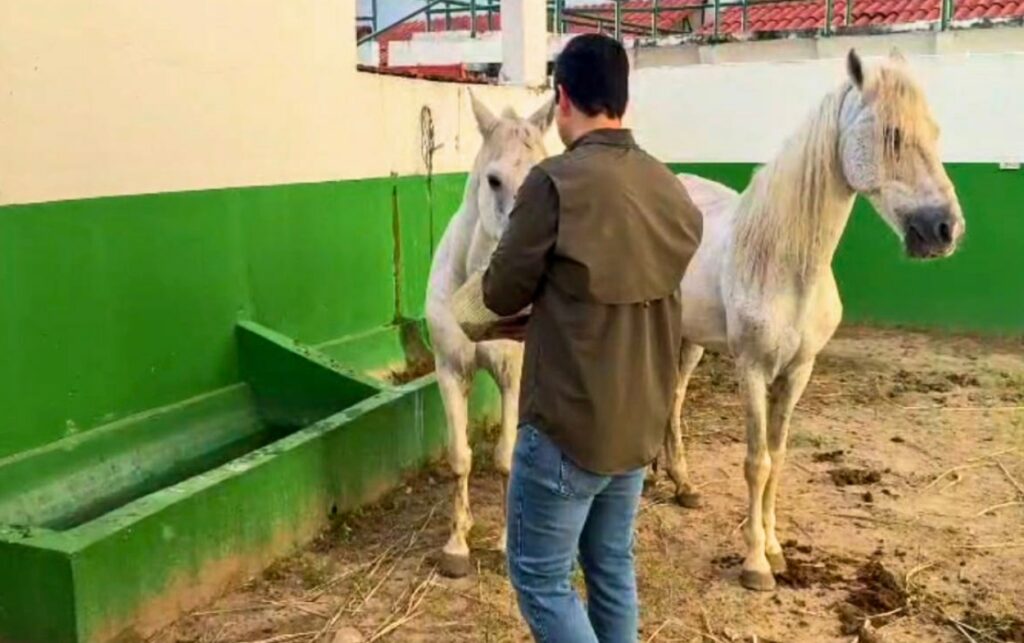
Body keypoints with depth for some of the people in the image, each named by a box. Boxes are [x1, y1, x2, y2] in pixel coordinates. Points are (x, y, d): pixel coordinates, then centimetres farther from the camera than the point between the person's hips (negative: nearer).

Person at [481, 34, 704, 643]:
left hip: (568, 423, -7)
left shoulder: (557, 182, -19)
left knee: (539, 576, 7)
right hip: (642, 421, 7)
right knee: (613, 568, 19)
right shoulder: (671, 188, 2)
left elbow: (502, 295, -8)